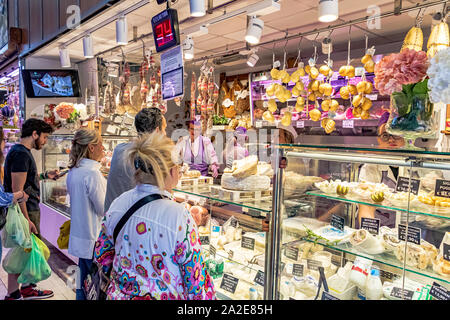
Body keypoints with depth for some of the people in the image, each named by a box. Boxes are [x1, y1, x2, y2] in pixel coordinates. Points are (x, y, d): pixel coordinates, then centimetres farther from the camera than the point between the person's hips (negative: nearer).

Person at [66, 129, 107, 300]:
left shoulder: (73, 172, 5)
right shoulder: (92, 173, -22)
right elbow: (104, 210, -18)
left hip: (79, 238, 9)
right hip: (93, 240, -9)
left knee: (83, 281, 20)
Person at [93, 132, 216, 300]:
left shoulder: (117, 203, -10)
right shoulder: (179, 216, -28)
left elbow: (101, 255, 3)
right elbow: (196, 280, -21)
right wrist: (208, 296, -5)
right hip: (163, 295, -5)